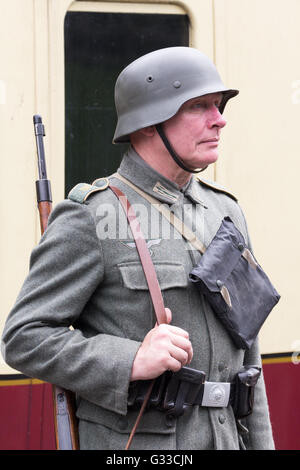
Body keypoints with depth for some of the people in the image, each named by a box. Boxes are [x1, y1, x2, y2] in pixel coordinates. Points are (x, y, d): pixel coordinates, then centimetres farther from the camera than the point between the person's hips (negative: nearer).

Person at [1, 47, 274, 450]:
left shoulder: (225, 211, 11)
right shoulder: (90, 219, -8)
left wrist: (261, 444, 13)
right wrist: (133, 362, -23)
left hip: (222, 437, 6)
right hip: (128, 443, -6)